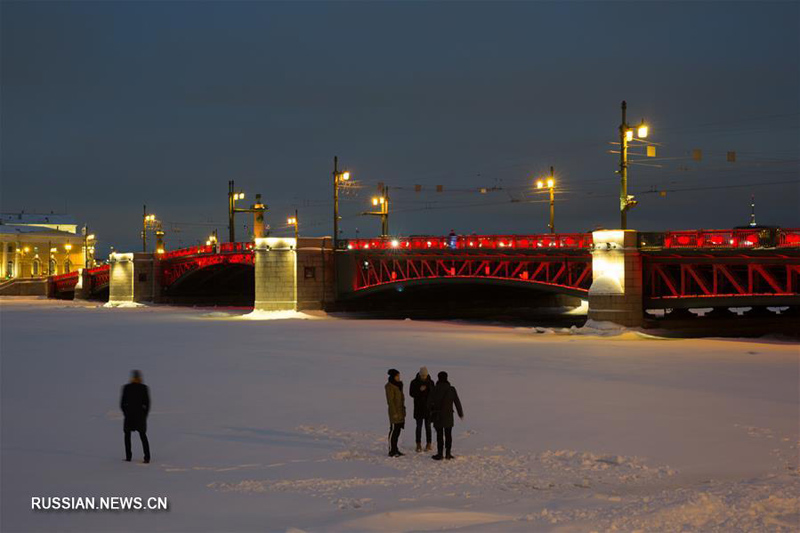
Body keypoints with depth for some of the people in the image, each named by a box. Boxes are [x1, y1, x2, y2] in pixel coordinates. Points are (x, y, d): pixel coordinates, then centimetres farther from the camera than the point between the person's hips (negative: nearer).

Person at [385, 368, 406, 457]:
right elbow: (390, 400, -16)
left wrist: (403, 411, 18)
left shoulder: (398, 385, 15)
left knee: (397, 431, 12)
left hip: (400, 411, 9)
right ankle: (391, 451, -1)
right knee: (393, 431, -5)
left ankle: (395, 450, 19)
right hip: (394, 411, -9)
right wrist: (394, 413, -19)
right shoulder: (390, 386, -12)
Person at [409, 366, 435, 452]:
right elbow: (411, 393, -7)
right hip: (418, 408, -1)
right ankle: (418, 445, 9)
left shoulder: (430, 382, 0)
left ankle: (428, 444, 10)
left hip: (428, 407, 1)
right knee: (419, 426, 2)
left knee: (428, 426, 4)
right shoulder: (414, 382, -3)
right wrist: (419, 390, -20)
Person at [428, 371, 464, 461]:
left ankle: (440, 454, 0)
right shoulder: (451, 389, -1)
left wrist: (431, 414, 9)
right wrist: (460, 413, 14)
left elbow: (431, 403, -3)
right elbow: (457, 402, 4)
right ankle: (448, 453, 7)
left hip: (438, 416, -2)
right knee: (448, 435, 9)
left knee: (439, 435, 1)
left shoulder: (435, 389, -7)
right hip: (448, 416, 2)